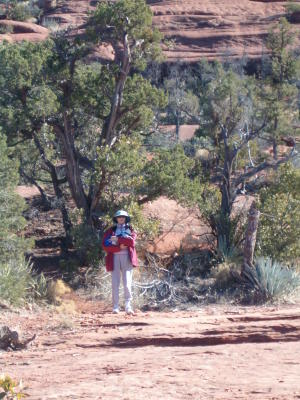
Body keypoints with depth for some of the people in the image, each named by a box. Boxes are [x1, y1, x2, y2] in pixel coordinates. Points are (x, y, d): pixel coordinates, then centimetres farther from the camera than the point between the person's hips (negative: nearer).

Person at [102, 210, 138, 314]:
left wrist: (117, 239, -9)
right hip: (114, 258, 0)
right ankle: (115, 307, -2)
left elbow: (131, 241, -5)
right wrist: (119, 247, -12)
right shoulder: (110, 231, 12)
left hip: (127, 258, 0)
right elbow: (105, 246, -1)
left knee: (127, 284, -9)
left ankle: (128, 307, -9)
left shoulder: (130, 230, 15)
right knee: (115, 284, -4)